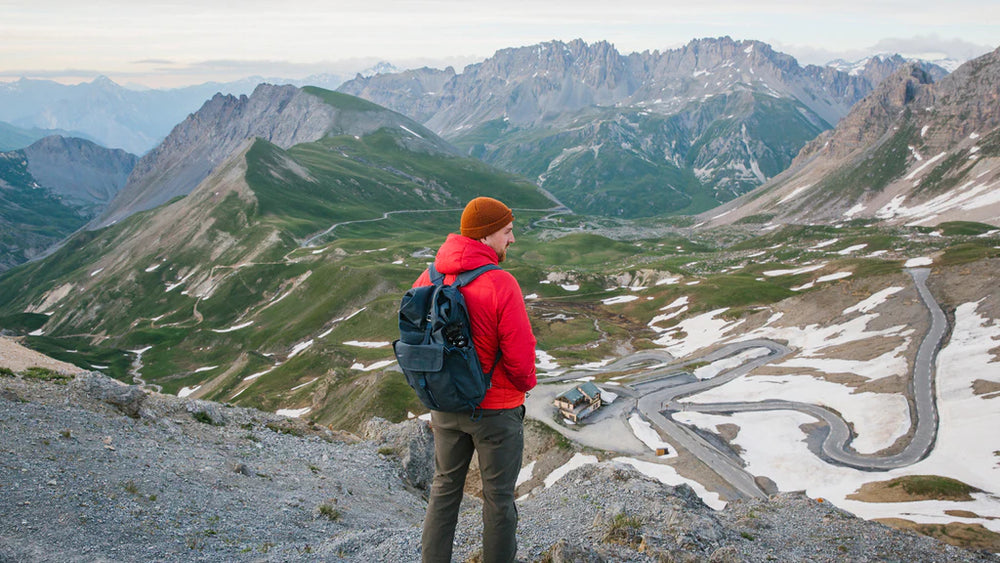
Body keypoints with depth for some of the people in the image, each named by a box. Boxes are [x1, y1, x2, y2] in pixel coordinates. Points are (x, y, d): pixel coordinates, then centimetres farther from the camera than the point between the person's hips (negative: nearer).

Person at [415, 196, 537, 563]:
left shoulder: (428, 278, -6)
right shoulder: (501, 285, -25)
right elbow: (520, 354, -21)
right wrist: (525, 384, 0)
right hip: (497, 408, -5)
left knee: (445, 488, 20)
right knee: (499, 495, 13)